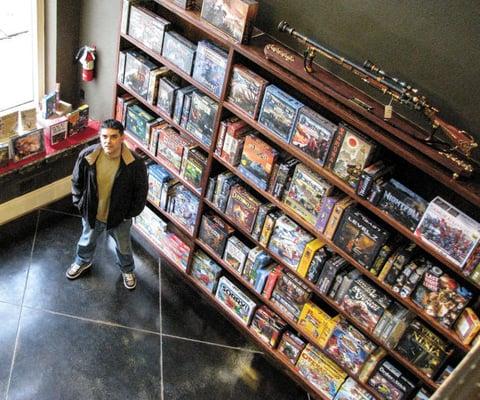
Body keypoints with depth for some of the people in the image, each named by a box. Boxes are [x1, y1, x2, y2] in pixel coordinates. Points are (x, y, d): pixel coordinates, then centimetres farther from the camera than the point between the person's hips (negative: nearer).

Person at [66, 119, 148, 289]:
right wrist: (79, 203, -1)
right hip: (92, 212, 2)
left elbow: (141, 190, -12)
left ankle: (127, 270, 57)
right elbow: (77, 181, -4)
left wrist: (131, 213, -7)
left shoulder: (135, 163, -28)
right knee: (87, 241, 31)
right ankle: (82, 262, 63)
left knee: (123, 247, 25)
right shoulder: (87, 156, -23)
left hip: (119, 216, -1)